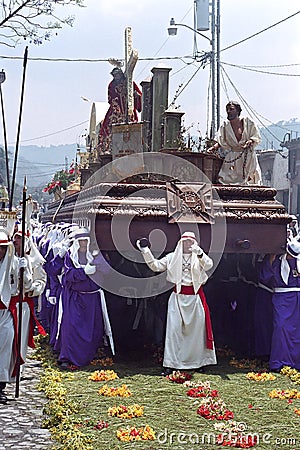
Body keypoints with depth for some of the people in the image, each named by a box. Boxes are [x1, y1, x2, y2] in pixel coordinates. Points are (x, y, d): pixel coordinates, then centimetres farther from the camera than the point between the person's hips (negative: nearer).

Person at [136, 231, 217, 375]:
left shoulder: (199, 257, 1)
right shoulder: (173, 257, 7)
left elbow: (208, 265, -19)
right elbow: (156, 266, 3)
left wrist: (199, 253, -38)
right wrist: (146, 252, -9)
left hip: (195, 297, 0)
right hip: (178, 297, 1)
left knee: (197, 329, 4)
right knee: (174, 329, -3)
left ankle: (198, 362, 16)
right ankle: (170, 363, 0)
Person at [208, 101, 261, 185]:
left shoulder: (248, 122, -3)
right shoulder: (225, 126, 1)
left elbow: (257, 137, 2)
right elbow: (220, 142, 6)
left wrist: (250, 142, -18)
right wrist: (214, 147, -14)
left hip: (248, 157, -1)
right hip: (232, 158, 1)